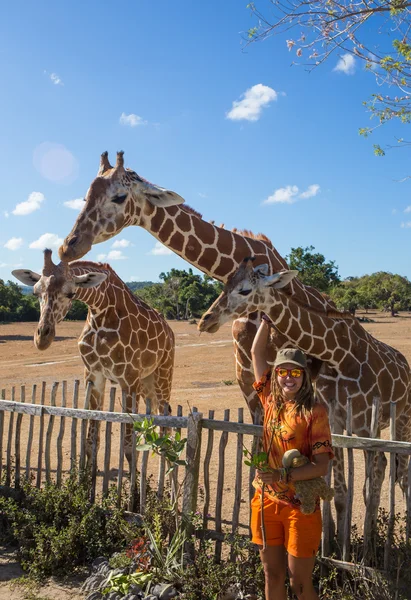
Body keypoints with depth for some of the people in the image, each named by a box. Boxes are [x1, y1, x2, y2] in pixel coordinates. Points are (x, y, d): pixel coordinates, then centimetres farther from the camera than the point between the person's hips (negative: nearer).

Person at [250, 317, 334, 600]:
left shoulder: (315, 411, -13)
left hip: (300, 505, -4)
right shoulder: (271, 400, 1)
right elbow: (257, 352, 7)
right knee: (272, 575, 16)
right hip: (266, 501, 4)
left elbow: (322, 466, -16)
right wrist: (268, 317, 7)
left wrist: (284, 475, -28)